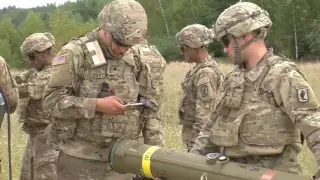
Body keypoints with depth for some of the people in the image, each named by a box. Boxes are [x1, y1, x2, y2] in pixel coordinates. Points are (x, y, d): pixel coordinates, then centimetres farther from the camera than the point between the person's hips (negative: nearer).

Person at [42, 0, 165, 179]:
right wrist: (98, 105, -20)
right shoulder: (75, 53, -8)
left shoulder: (135, 59, 7)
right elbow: (52, 100, -13)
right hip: (80, 159, -4)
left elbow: (150, 106, 9)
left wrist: (156, 150, 1)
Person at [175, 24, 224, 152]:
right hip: (194, 131, 9)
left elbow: (205, 113, -22)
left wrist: (197, 140, -20)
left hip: (199, 133, -9)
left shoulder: (206, 73, -20)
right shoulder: (200, 69, 12)